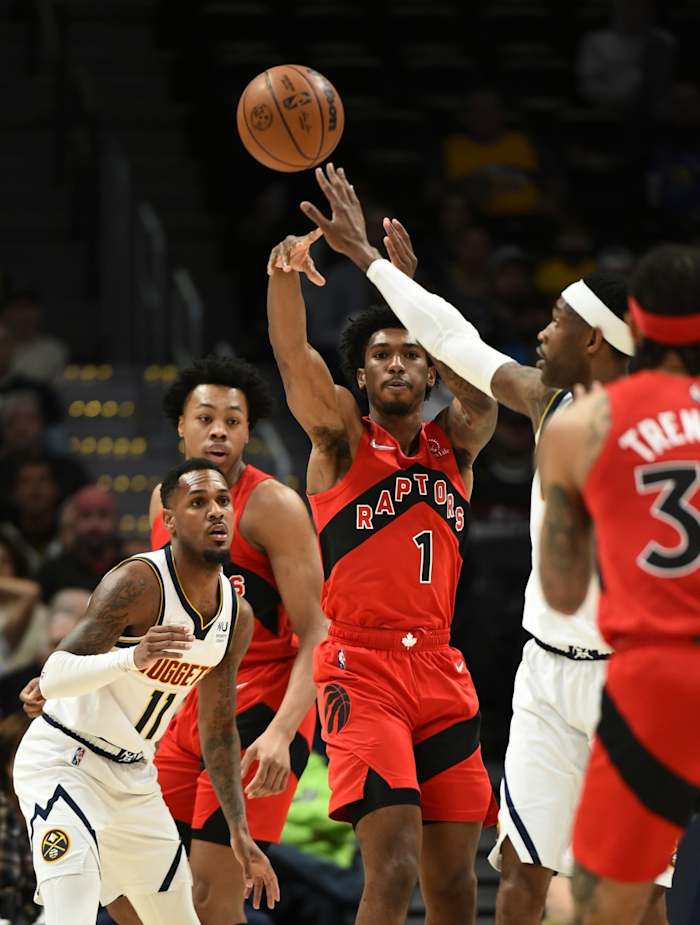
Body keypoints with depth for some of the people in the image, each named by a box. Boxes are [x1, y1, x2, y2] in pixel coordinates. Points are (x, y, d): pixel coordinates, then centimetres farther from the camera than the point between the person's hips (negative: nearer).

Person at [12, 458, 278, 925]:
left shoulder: (237, 615, 2)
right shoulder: (139, 583, -21)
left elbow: (219, 730, 14)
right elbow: (52, 678, -29)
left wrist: (240, 830, 10)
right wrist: (132, 659, -46)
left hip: (134, 776, 8)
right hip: (64, 760, -8)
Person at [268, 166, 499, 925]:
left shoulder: (454, 443, 13)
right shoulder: (342, 436, 4)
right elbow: (292, 353, -13)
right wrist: (286, 270, -33)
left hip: (440, 672, 5)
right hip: (360, 669, -5)